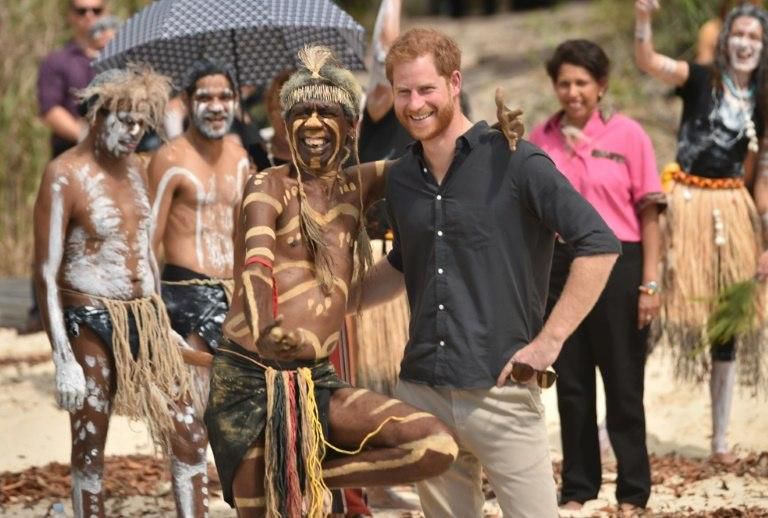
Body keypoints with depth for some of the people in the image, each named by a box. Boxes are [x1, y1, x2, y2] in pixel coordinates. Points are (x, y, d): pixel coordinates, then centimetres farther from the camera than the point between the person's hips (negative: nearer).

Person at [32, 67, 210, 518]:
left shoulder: (134, 168, 9)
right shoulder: (65, 177, -13)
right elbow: (47, 274, -15)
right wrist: (63, 358, -18)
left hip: (146, 316, 7)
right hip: (92, 324, -7)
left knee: (188, 434, 5)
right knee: (90, 446, 4)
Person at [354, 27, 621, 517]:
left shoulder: (514, 162, -7)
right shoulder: (401, 179, 11)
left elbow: (600, 246, -11)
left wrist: (548, 343, -14)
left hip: (500, 390, -6)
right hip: (422, 393, 6)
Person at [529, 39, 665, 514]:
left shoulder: (627, 134, -4)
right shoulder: (541, 139, 5)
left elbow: (648, 212, -4)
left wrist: (650, 283, -9)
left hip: (617, 263, -3)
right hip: (560, 265, 3)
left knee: (623, 384, 2)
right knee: (571, 383, 9)